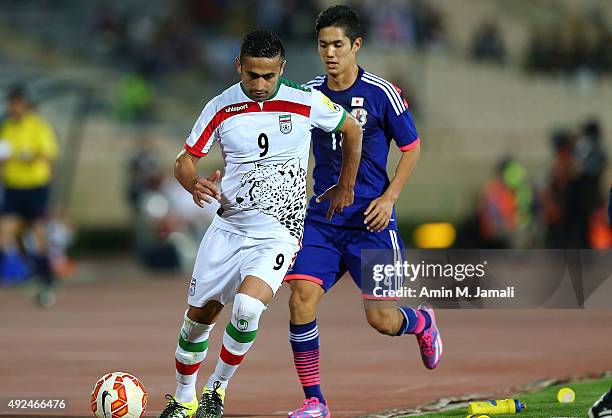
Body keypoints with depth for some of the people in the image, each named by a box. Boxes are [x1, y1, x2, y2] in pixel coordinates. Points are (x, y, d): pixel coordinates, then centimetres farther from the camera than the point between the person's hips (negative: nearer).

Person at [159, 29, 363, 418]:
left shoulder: (306, 103, -9)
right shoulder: (221, 108, -4)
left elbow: (353, 130, 10)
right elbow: (185, 161, 2)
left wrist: (345, 187, 16)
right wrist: (195, 185, -21)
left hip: (278, 234, -3)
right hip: (228, 227, 3)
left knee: (247, 307, -26)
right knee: (198, 318, 8)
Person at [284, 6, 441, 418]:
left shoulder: (381, 93, -8)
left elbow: (412, 147, 1)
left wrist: (389, 198, -10)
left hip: (371, 221, -3)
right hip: (321, 220, 3)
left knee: (381, 319, -3)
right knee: (301, 299, -15)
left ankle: (422, 322, 35)